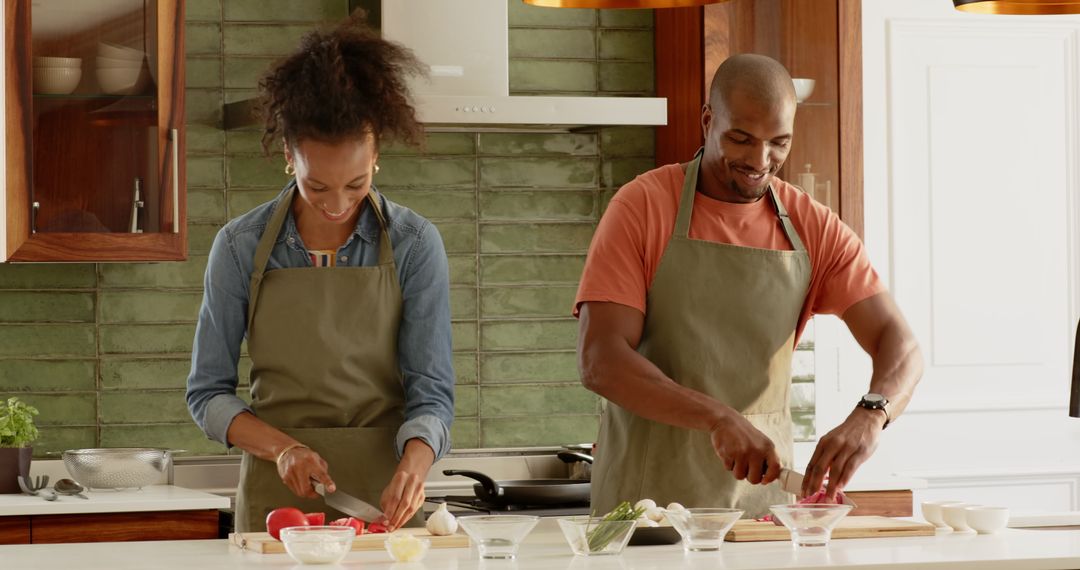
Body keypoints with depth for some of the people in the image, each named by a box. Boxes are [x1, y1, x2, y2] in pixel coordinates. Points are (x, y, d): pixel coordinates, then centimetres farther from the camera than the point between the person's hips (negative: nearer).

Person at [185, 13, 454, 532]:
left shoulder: (414, 245, -5)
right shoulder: (240, 246, -3)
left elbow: (431, 391, -6)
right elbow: (207, 393, 2)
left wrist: (411, 469, -26)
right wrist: (283, 448, -15)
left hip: (383, 501, 0)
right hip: (275, 498, 0)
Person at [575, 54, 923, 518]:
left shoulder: (815, 229, 6)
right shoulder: (642, 206, -4)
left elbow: (899, 345, -2)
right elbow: (599, 362, -13)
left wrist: (870, 416, -24)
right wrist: (719, 418, -26)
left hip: (761, 491, 3)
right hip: (649, 492, -3)